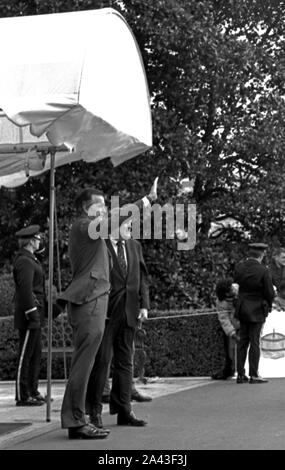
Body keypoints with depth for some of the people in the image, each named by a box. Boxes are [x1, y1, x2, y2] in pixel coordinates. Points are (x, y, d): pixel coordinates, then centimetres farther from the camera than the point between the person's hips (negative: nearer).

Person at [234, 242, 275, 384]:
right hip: (257, 310, -5)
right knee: (254, 342, 1)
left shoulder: (239, 267, -3)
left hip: (242, 308, 5)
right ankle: (254, 375, 3)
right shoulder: (263, 271, -17)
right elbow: (270, 293, -12)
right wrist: (268, 306, 6)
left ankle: (240, 374, 13)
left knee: (242, 341, 11)